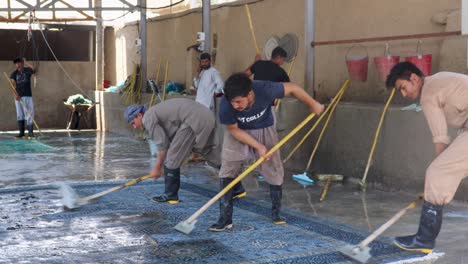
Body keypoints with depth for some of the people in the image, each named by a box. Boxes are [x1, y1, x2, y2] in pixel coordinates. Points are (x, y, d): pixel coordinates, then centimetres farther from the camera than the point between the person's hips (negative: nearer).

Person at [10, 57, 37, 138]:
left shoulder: (27, 70, 0)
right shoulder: (14, 73, 4)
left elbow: (34, 69, -23)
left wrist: (26, 62, -18)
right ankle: (21, 132, 12)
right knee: (19, 115, 6)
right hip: (18, 97, 2)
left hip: (28, 96, -2)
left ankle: (30, 132, -2)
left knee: (29, 114, -6)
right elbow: (13, 84, -7)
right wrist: (16, 94, -20)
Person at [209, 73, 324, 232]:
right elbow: (233, 129, -17)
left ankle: (276, 214, 19)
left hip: (264, 131, 1)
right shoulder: (226, 106, -34)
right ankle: (225, 219, -7)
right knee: (226, 172, -12)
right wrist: (258, 146, -21)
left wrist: (313, 105, -6)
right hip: (238, 133, -1)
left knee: (274, 172, 2)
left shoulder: (265, 90, -36)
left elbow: (292, 88, -18)